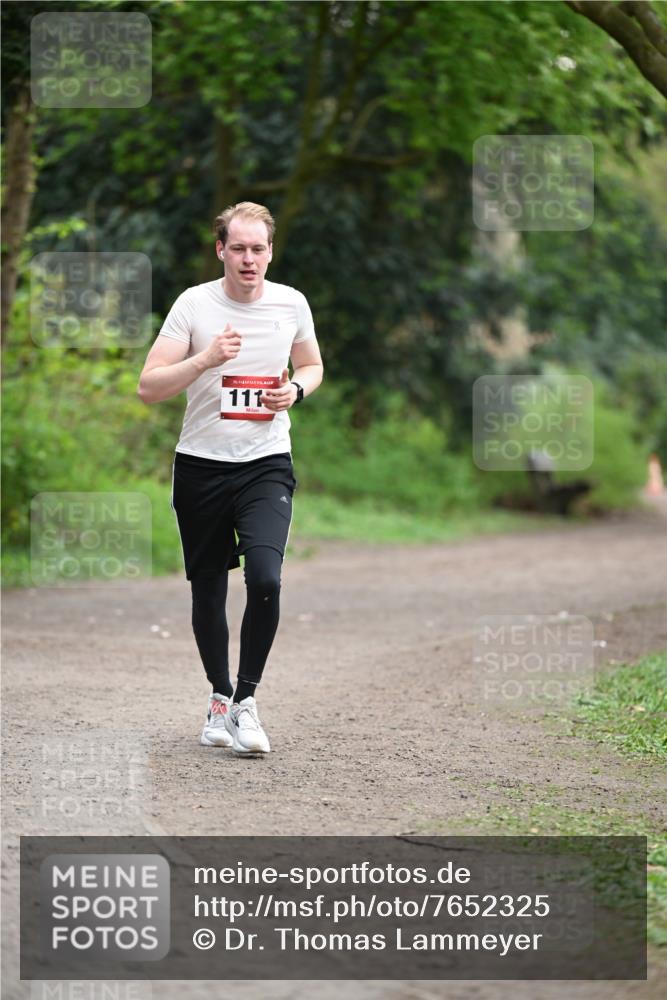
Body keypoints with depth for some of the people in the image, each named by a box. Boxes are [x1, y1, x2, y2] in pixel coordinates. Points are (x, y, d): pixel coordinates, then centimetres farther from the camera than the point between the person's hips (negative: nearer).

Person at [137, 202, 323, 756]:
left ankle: (246, 700, -4)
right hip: (201, 465, 0)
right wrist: (206, 358, -24)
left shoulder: (291, 303, 2)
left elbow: (312, 365, 20)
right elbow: (149, 387, -10)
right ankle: (220, 696, 29)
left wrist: (296, 389, -2)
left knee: (265, 580, -19)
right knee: (208, 592, 8)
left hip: (267, 465, 0)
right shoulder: (193, 304, -6)